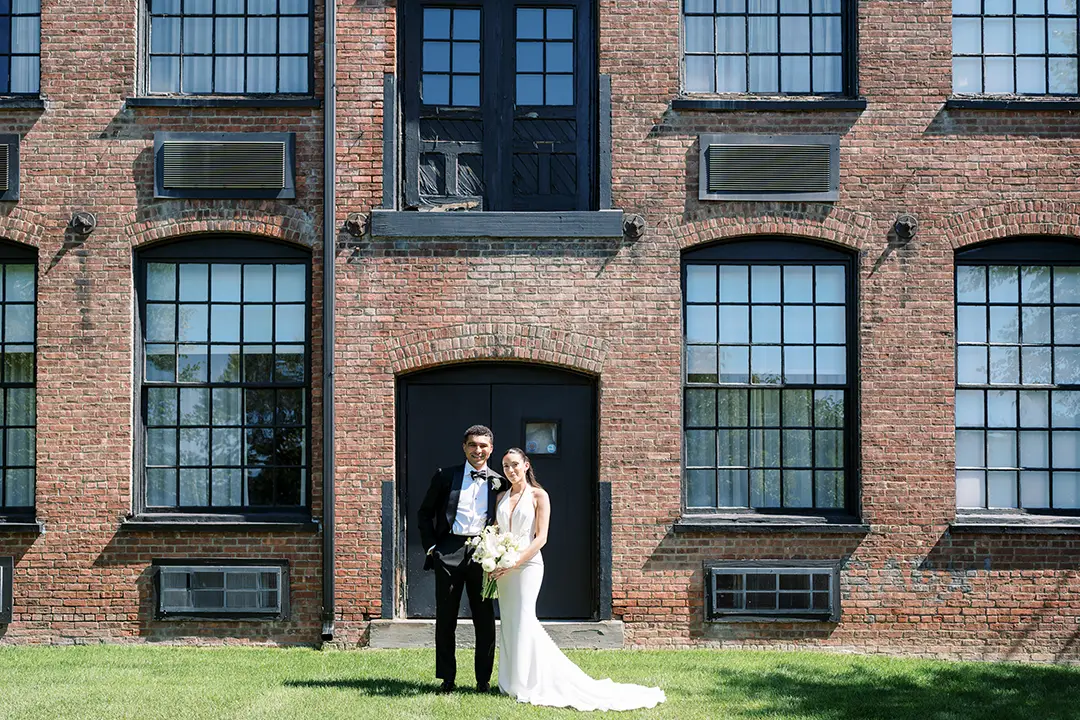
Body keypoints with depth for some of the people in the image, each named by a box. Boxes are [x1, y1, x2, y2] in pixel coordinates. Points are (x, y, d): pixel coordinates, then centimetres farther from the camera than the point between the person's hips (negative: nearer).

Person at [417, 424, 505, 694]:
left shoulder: (498, 482, 9)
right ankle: (447, 678, 14)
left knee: (485, 619, 3)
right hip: (448, 551, -1)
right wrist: (431, 546, 1)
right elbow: (424, 512, 10)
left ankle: (483, 679, 13)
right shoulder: (445, 476, 6)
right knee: (445, 618, 4)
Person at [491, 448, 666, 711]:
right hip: (503, 567, 6)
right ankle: (513, 682, 12)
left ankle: (527, 684, -3)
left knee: (523, 620, -11)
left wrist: (515, 561, -17)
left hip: (527, 564, -6)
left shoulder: (538, 495, -2)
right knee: (509, 622, 6)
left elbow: (541, 537, -8)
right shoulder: (501, 498, 14)